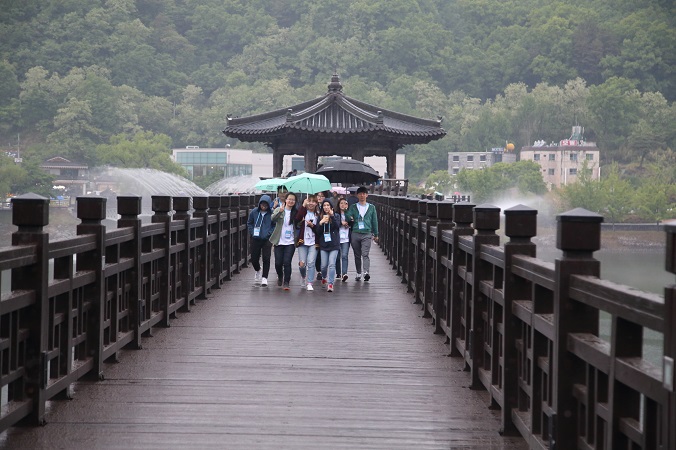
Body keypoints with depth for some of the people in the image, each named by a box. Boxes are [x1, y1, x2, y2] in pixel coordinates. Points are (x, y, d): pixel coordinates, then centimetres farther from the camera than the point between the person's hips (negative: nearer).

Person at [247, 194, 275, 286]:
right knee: (254, 259, 8)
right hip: (255, 239, 3)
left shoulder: (272, 213, -10)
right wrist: (252, 232, 0)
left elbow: (275, 225, 0)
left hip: (267, 240, -3)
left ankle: (264, 277, 6)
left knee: (266, 258, -6)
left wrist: (269, 233, -11)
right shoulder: (254, 212, -3)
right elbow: (249, 223, 10)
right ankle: (258, 271, 39)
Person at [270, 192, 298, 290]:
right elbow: (272, 219, -17)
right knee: (278, 263, 4)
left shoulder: (295, 212, 6)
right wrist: (280, 211, -31)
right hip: (279, 241, 0)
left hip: (290, 242, 0)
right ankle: (280, 277, 33)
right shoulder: (278, 210, 1)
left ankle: (286, 282, -1)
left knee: (287, 262, -10)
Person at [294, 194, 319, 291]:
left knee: (311, 262, -10)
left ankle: (309, 283, -2)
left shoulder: (318, 215, 5)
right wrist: (303, 206, -14)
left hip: (313, 242, 0)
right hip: (302, 241, 0)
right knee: (302, 264, -4)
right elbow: (297, 219, -18)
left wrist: (312, 225, -15)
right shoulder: (303, 212, 4)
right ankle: (303, 277, 27)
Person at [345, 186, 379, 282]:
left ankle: (366, 272, -27)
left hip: (367, 234, -2)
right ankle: (358, 273, 16)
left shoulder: (371, 207, 11)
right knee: (357, 255, 7)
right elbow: (348, 217, 2)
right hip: (355, 234, 2)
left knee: (365, 254, -16)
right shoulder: (353, 207, 10)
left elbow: (374, 221, 14)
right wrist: (349, 218, -22)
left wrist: (375, 234, 14)